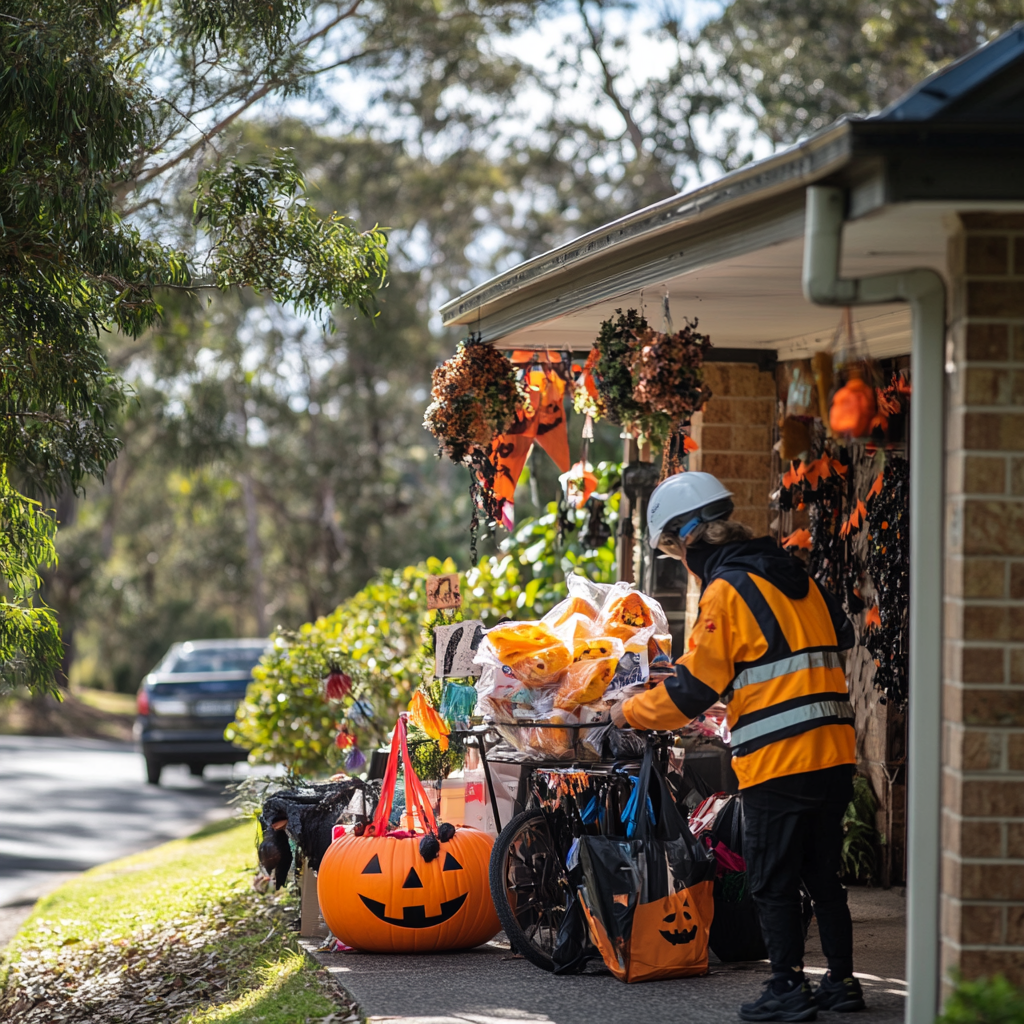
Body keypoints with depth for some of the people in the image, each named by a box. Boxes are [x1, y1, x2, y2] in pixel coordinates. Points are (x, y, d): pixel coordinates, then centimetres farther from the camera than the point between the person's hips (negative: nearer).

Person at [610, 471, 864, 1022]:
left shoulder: (727, 591, -9)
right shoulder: (798, 578, 15)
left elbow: (693, 688, -10)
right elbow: (842, 636, 25)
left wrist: (631, 712, 5)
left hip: (777, 760, -8)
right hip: (833, 753, 8)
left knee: (773, 882, 1)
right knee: (822, 874, 15)